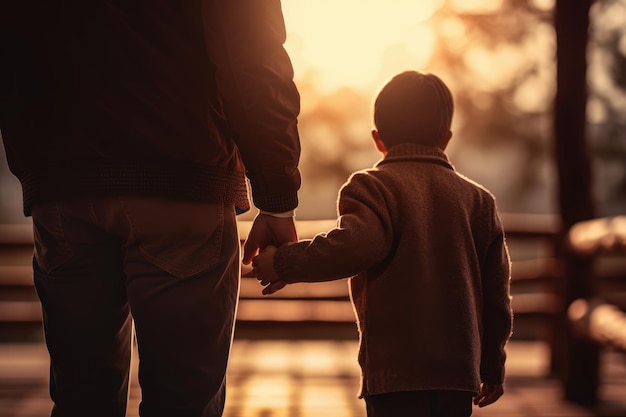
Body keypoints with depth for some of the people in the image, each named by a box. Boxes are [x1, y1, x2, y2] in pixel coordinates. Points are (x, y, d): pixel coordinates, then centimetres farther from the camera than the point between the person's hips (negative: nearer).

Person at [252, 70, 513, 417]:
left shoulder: (371, 187, -2)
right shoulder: (477, 199, 13)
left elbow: (356, 245, -23)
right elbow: (496, 293, 14)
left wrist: (284, 263, -11)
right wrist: (493, 365, 25)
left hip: (395, 366, -5)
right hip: (459, 368, 5)